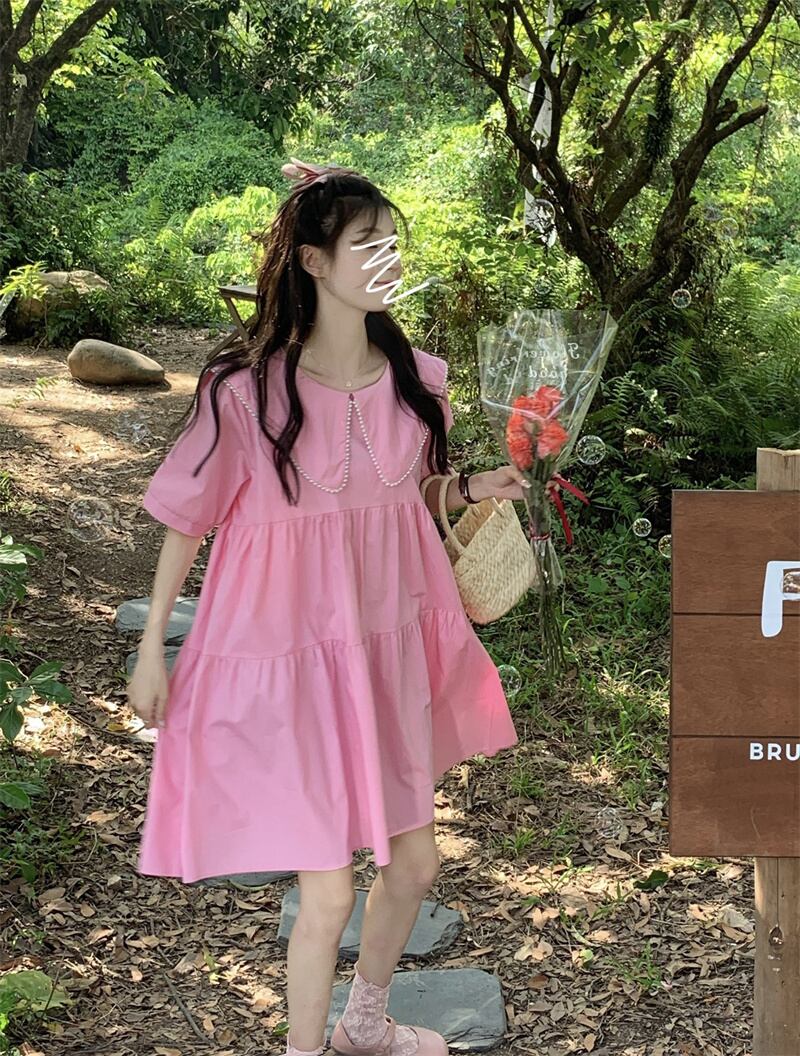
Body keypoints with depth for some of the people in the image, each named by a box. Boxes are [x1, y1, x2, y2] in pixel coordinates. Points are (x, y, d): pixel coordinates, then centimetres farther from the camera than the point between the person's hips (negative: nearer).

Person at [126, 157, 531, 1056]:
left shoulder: (415, 376, -1)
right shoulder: (244, 389, -16)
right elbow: (186, 522, -6)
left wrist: (472, 489, -4)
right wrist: (150, 651, -3)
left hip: (388, 652, 6)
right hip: (286, 656, -6)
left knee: (413, 862, 17)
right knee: (328, 895, -2)